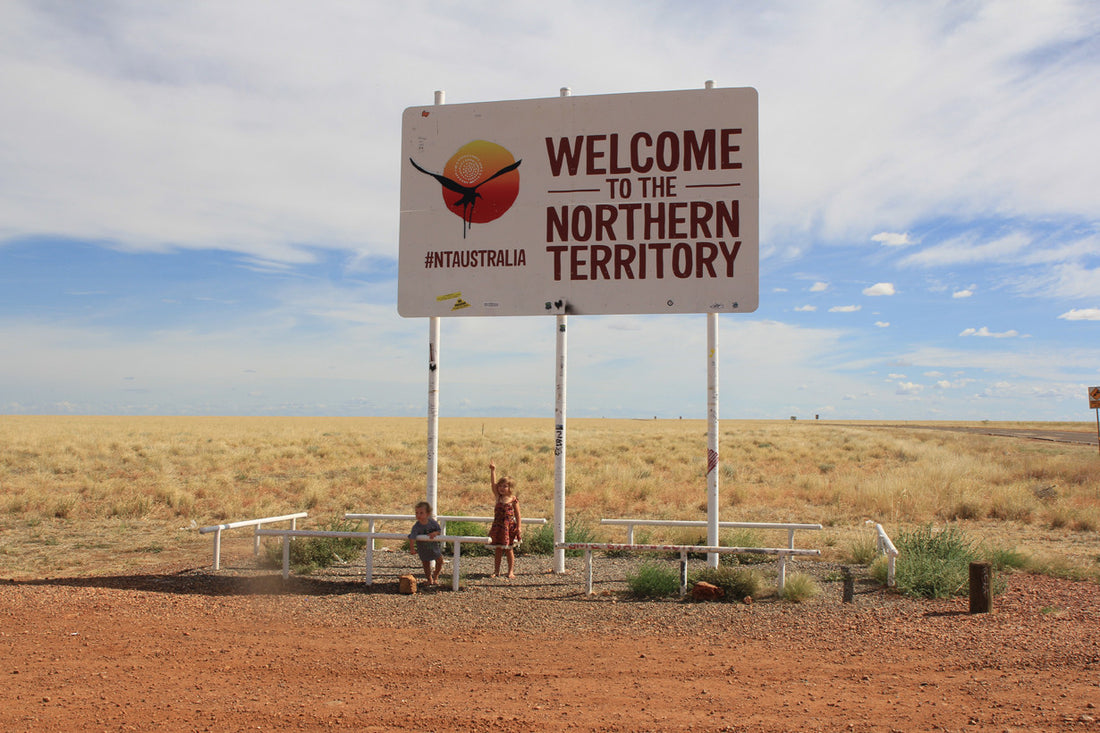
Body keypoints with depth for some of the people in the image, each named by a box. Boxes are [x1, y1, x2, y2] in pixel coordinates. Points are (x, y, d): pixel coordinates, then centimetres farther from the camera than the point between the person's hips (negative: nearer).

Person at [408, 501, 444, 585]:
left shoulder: (432, 522, -18)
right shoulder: (416, 527, -27)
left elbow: (440, 530, -7)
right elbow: (412, 537, -37)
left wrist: (435, 533, -29)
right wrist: (412, 548, -49)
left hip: (434, 546, 2)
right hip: (423, 548, -2)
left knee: (440, 561, 9)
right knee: (426, 564, 8)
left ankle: (435, 576, 34)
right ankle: (429, 579, 30)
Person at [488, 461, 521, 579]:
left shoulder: (513, 500, -6)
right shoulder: (498, 497, 2)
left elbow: (517, 514, -2)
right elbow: (493, 484, -6)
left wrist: (518, 527, -5)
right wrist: (493, 470, -14)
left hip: (509, 527, -3)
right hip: (498, 527, 3)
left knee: (509, 549, 6)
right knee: (498, 549, 9)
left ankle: (511, 571, 15)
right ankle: (496, 571, 16)